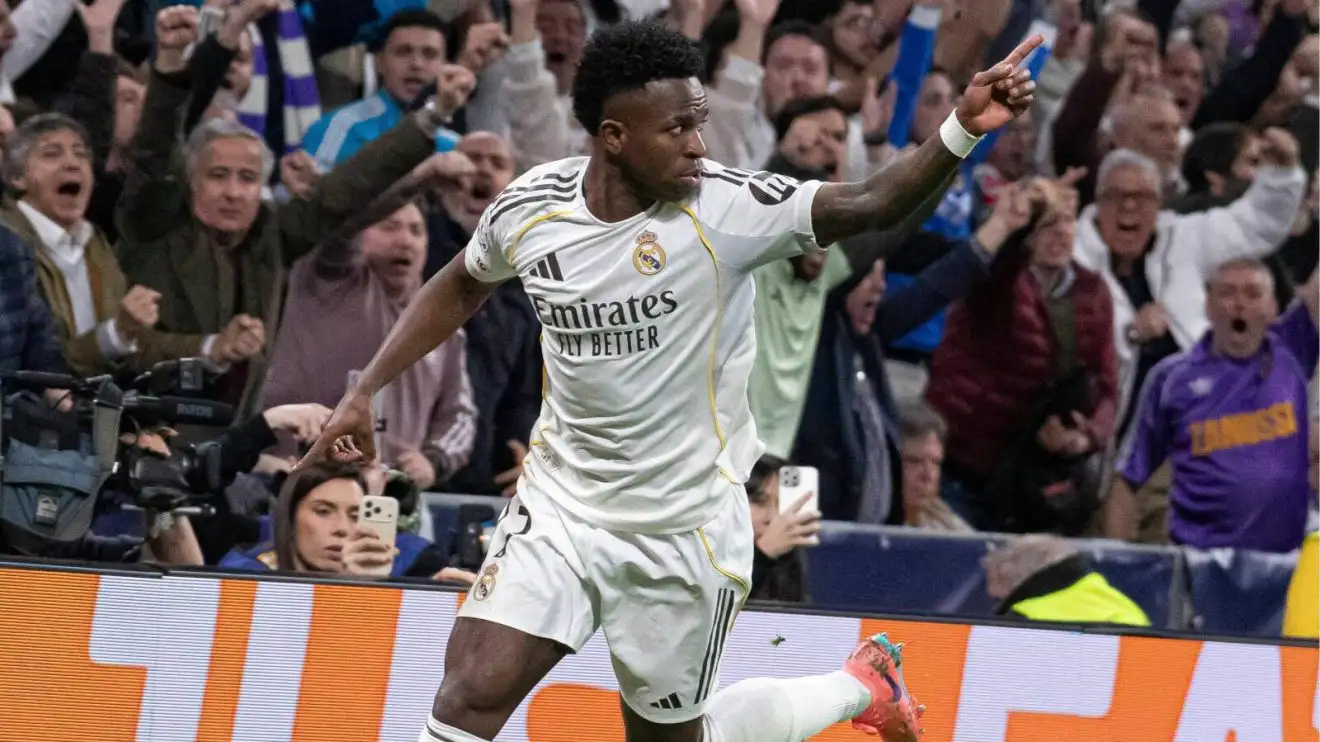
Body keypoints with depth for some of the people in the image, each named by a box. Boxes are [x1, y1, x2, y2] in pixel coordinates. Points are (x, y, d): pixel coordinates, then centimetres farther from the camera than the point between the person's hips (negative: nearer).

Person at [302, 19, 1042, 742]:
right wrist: (364, 394, 13)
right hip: (559, 507, 3)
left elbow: (873, 204, -30)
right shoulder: (530, 207, -7)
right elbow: (461, 288, 14)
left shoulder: (727, 208, -18)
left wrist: (962, 131, -46)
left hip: (685, 531, -3)